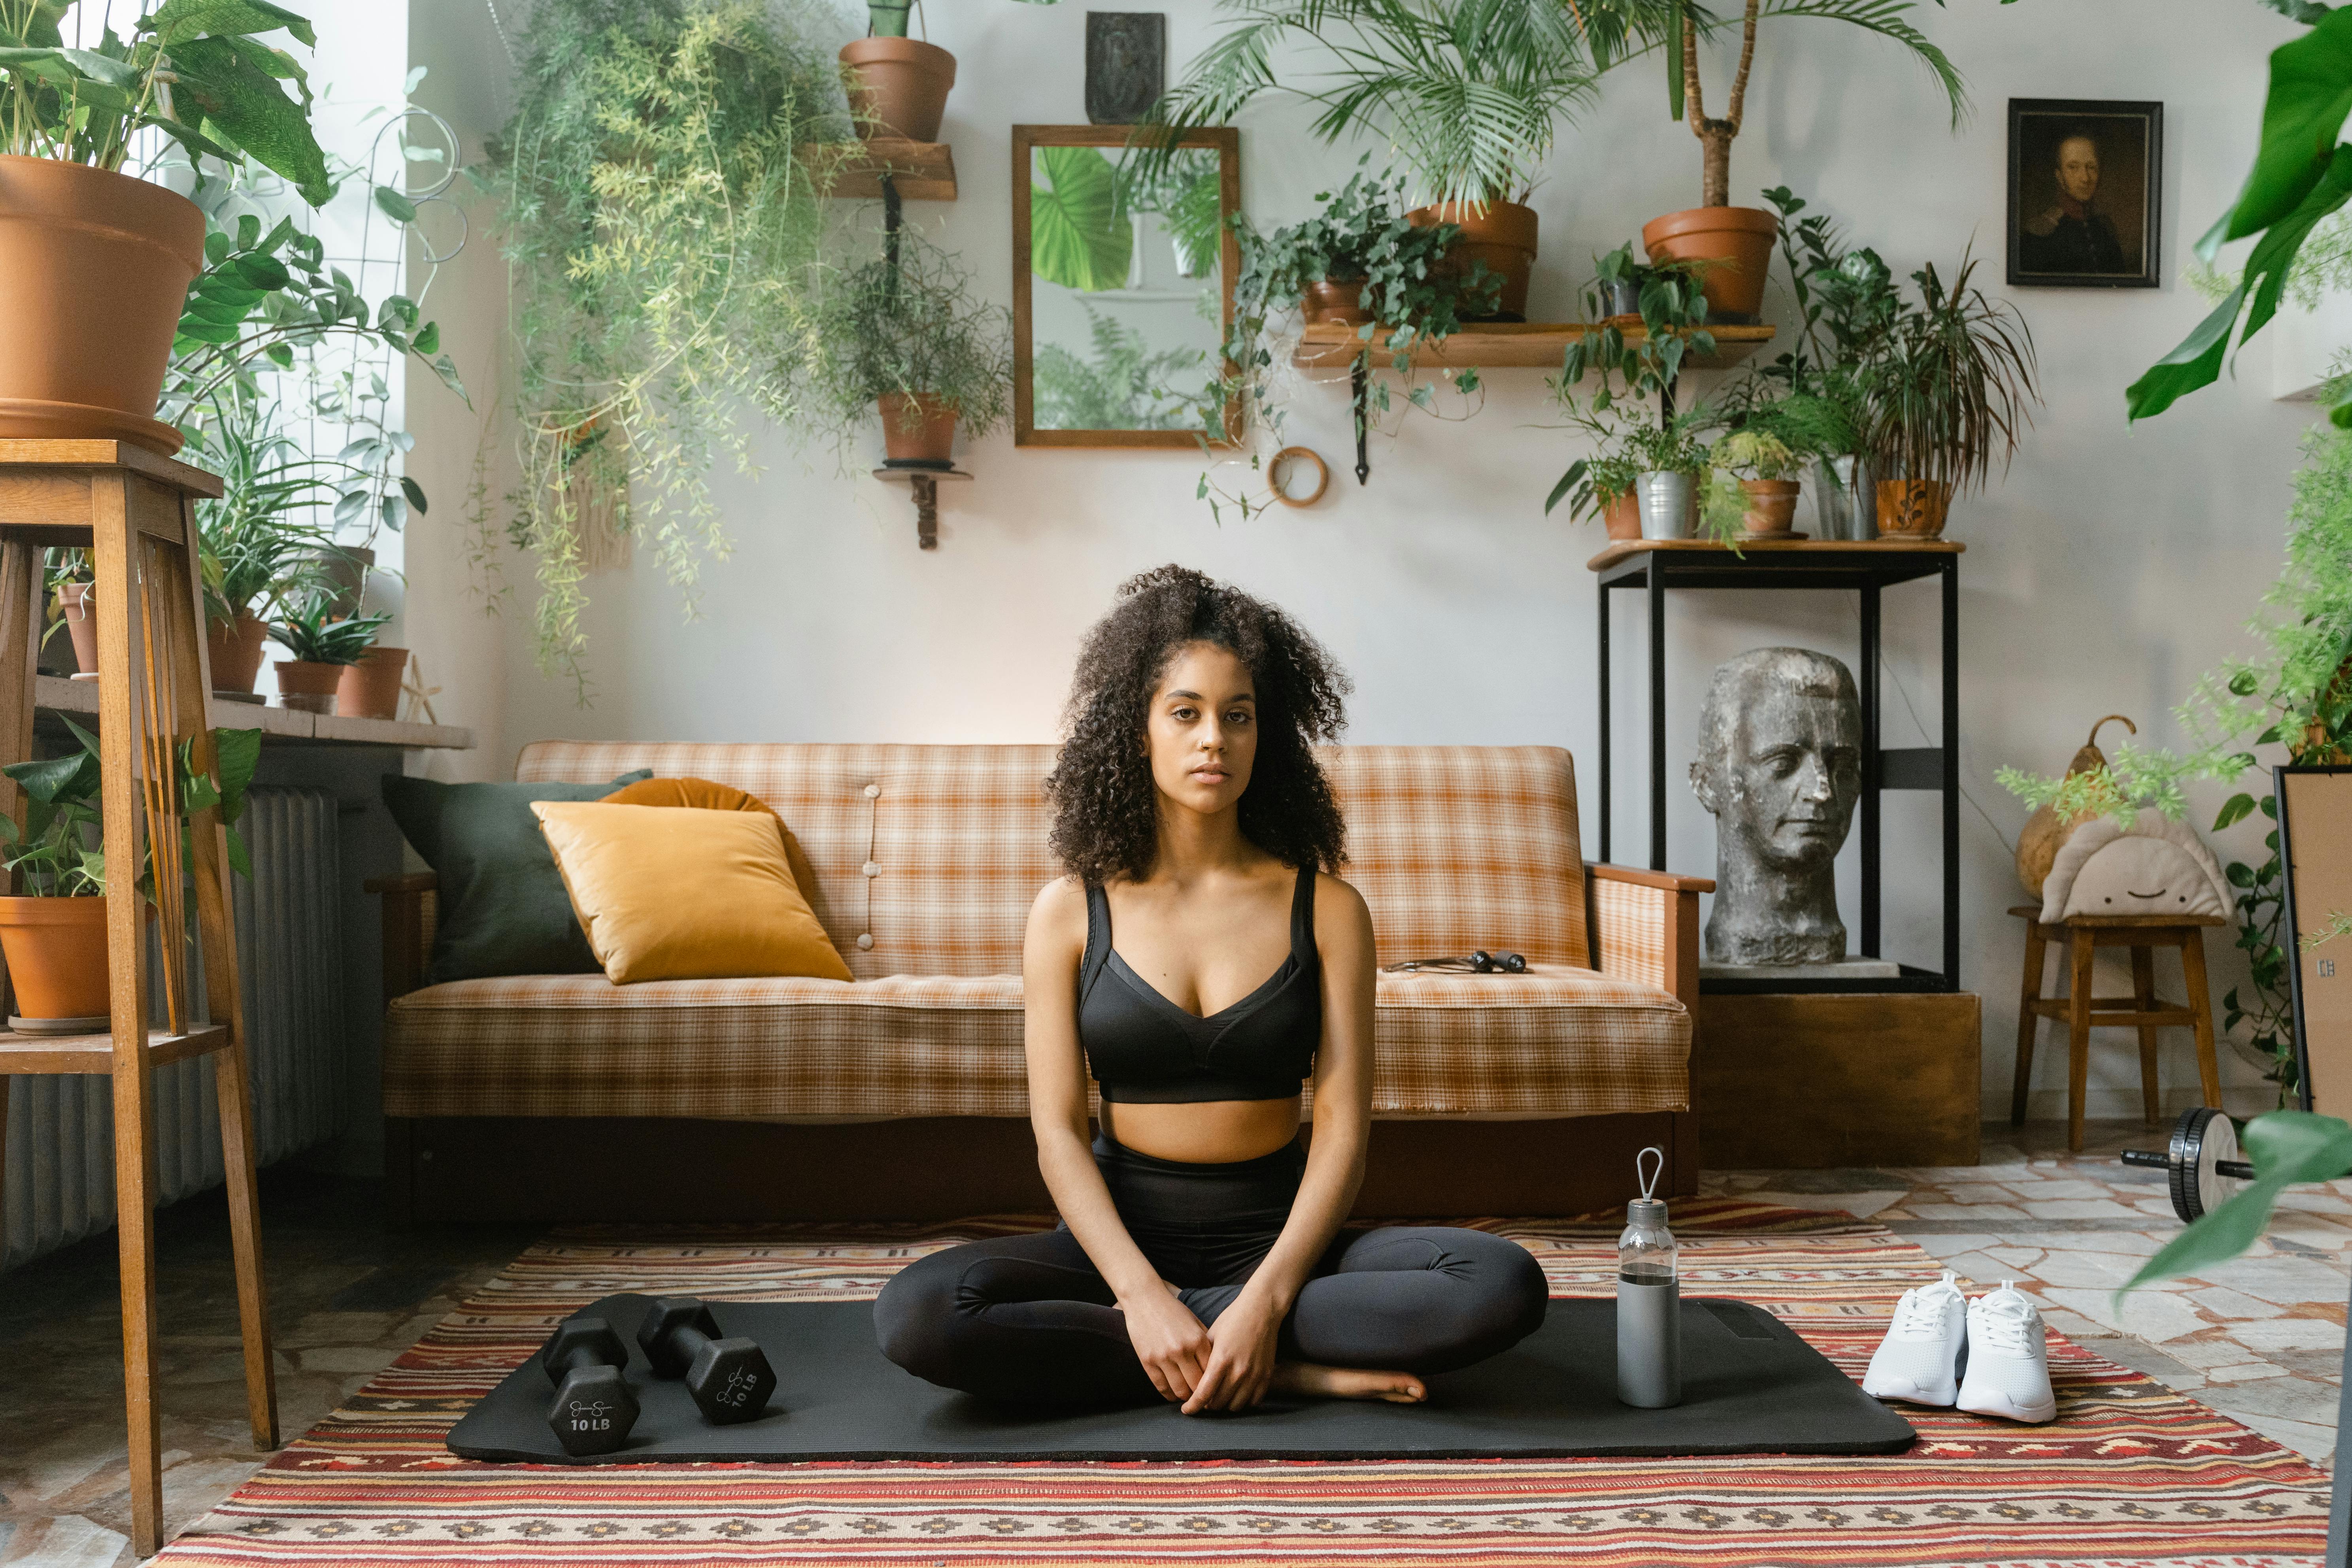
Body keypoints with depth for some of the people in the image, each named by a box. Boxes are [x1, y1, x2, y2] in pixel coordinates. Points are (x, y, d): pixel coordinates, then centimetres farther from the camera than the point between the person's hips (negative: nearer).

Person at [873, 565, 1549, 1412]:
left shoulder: (1327, 908, 1)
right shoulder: (1068, 913, 2)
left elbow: (1342, 1127, -6)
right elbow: (1057, 1129, -5)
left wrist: (1265, 1301, -21)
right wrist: (1142, 1294, -21)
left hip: (1277, 1237, 0)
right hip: (1122, 1237, 1)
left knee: (1506, 1284, -26)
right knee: (916, 1314, -30)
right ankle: (1293, 1372, -21)